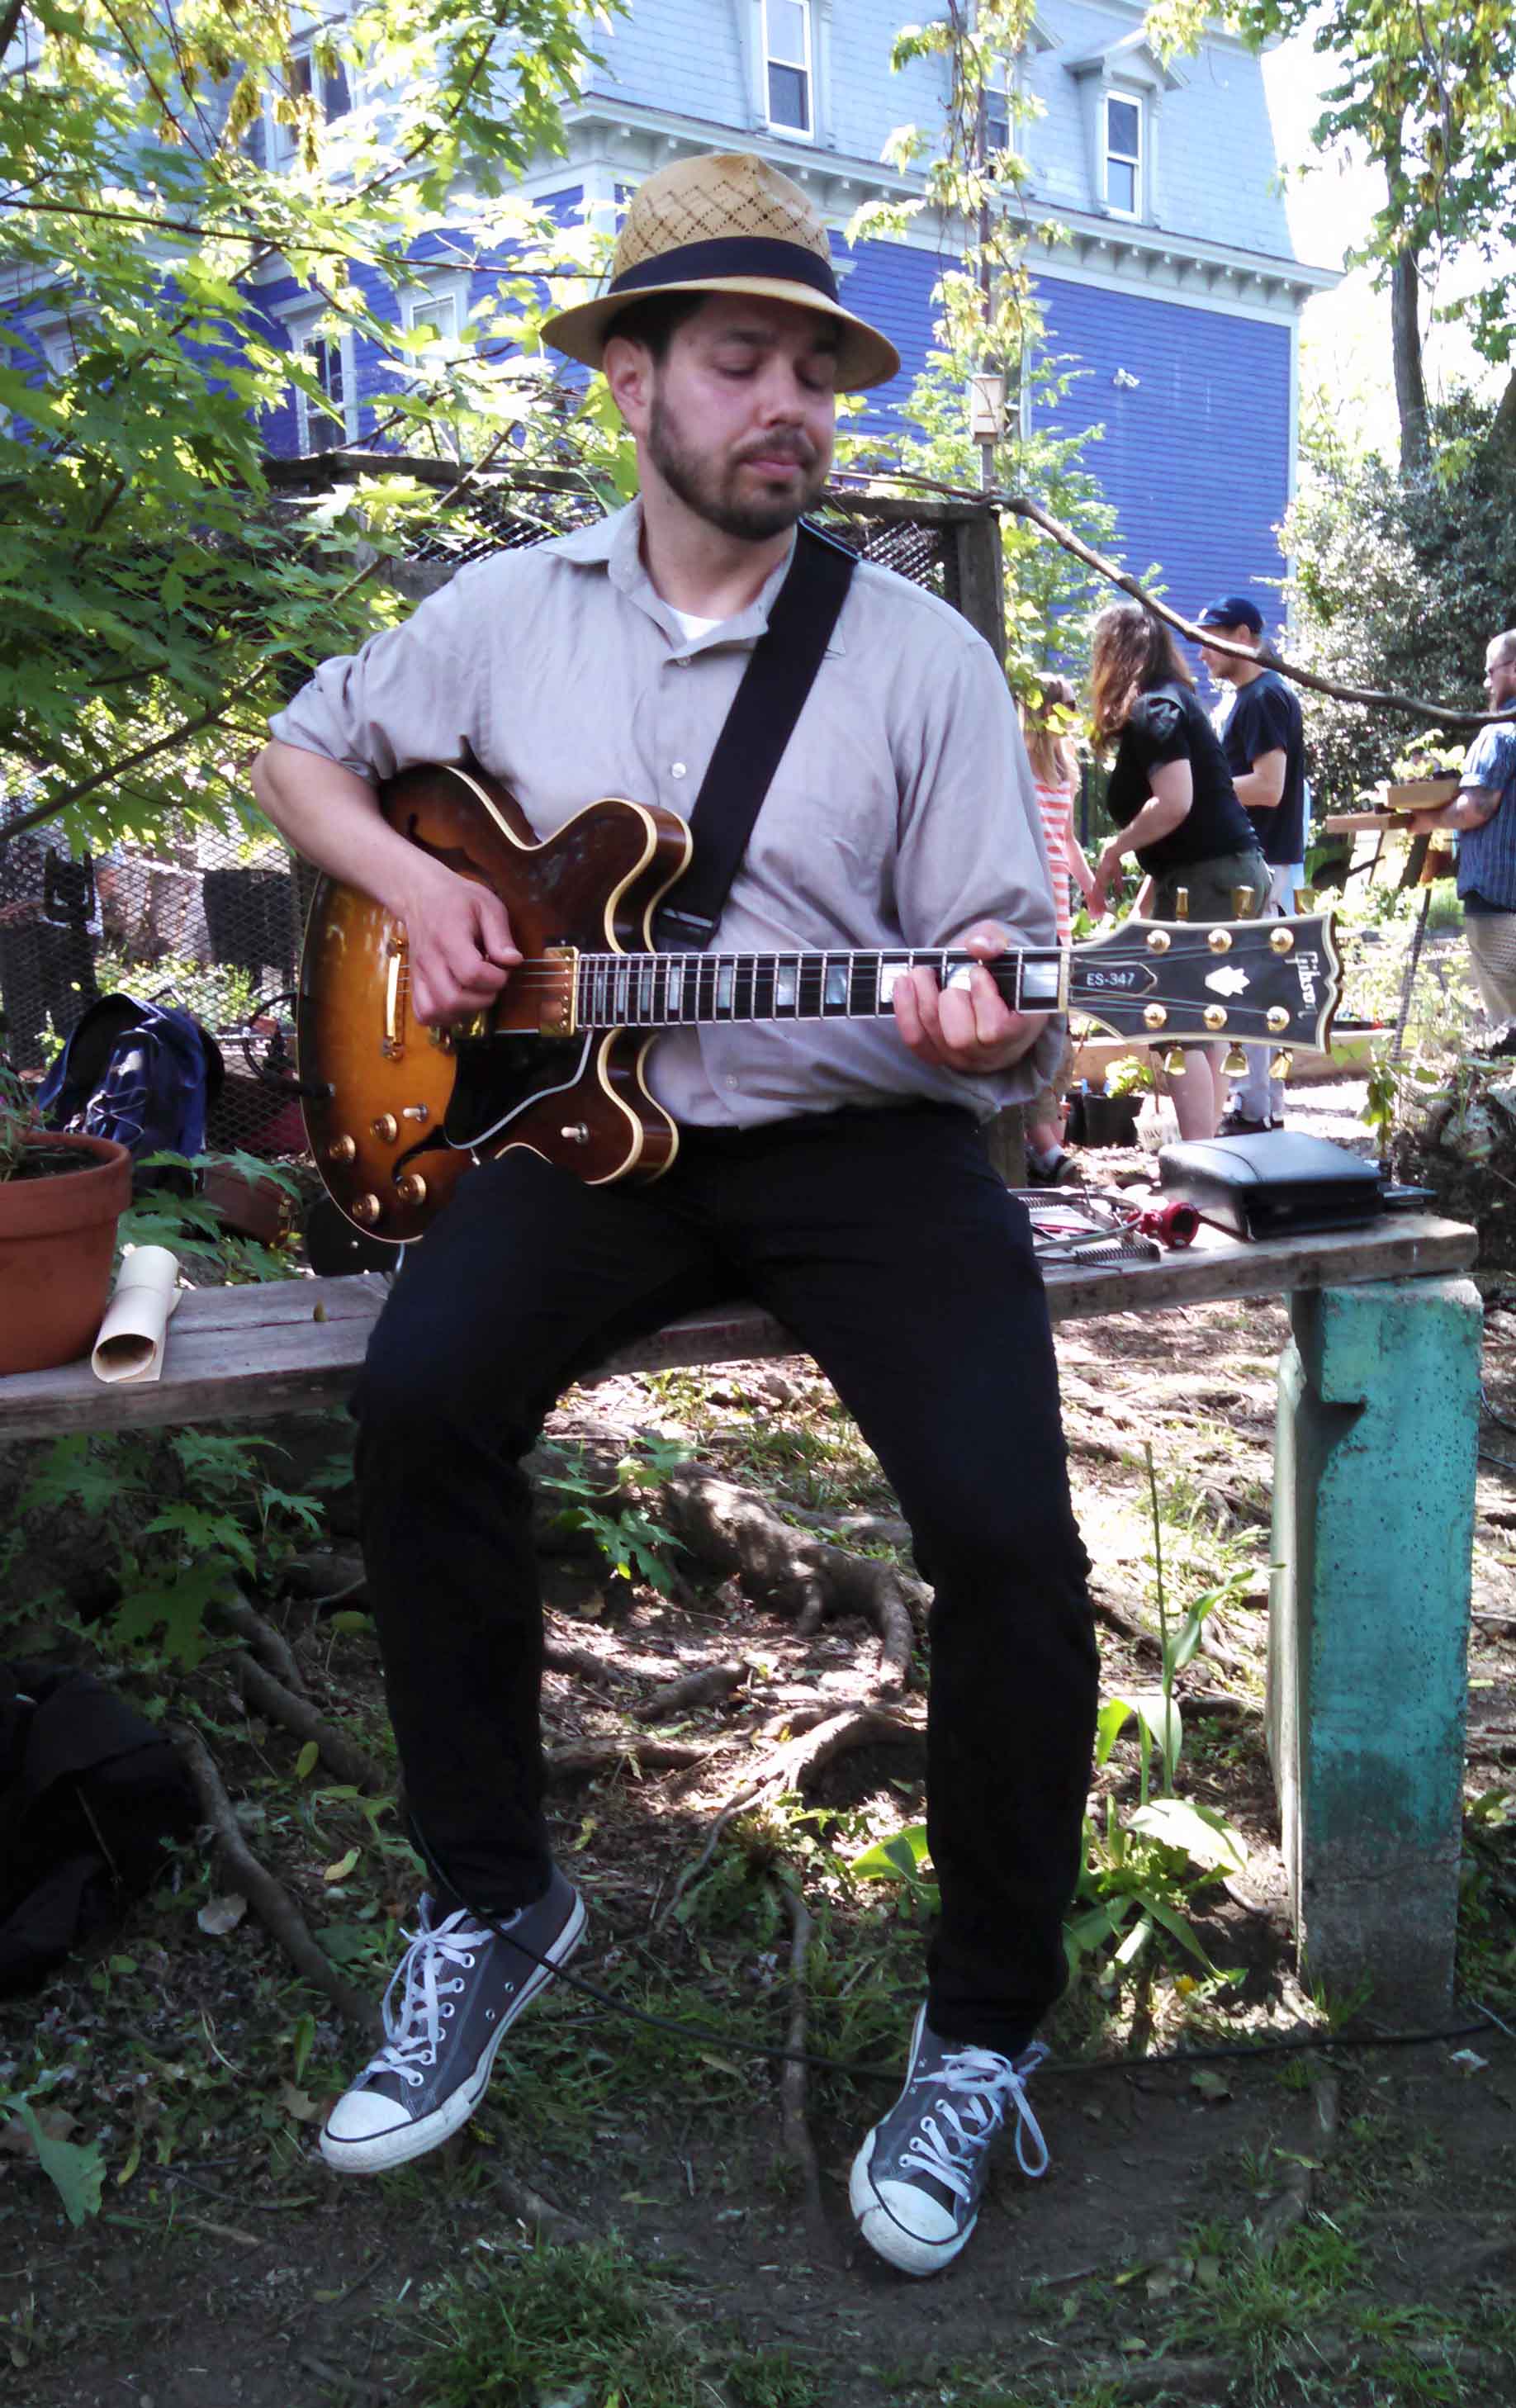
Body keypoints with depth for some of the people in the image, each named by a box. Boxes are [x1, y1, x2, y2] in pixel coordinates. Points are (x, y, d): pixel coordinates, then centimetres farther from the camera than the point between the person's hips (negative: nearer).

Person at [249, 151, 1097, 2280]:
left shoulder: (923, 655, 1)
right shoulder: (508, 615, 9)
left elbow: (1010, 990, 0)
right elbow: (299, 754, 21)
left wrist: (984, 1021, -25)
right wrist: (414, 885, 0)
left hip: (860, 1137, -1)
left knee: (1007, 1528, -24)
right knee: (421, 1394, -27)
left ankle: (987, 2024, 3)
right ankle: (490, 1903, -2)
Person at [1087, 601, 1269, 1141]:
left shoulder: (1151, 710, -12)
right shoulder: (1174, 700, 18)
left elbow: (1175, 803, -24)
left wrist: (1115, 849, -9)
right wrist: (1148, 894, 22)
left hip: (1207, 879, -10)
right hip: (1231, 872, 10)